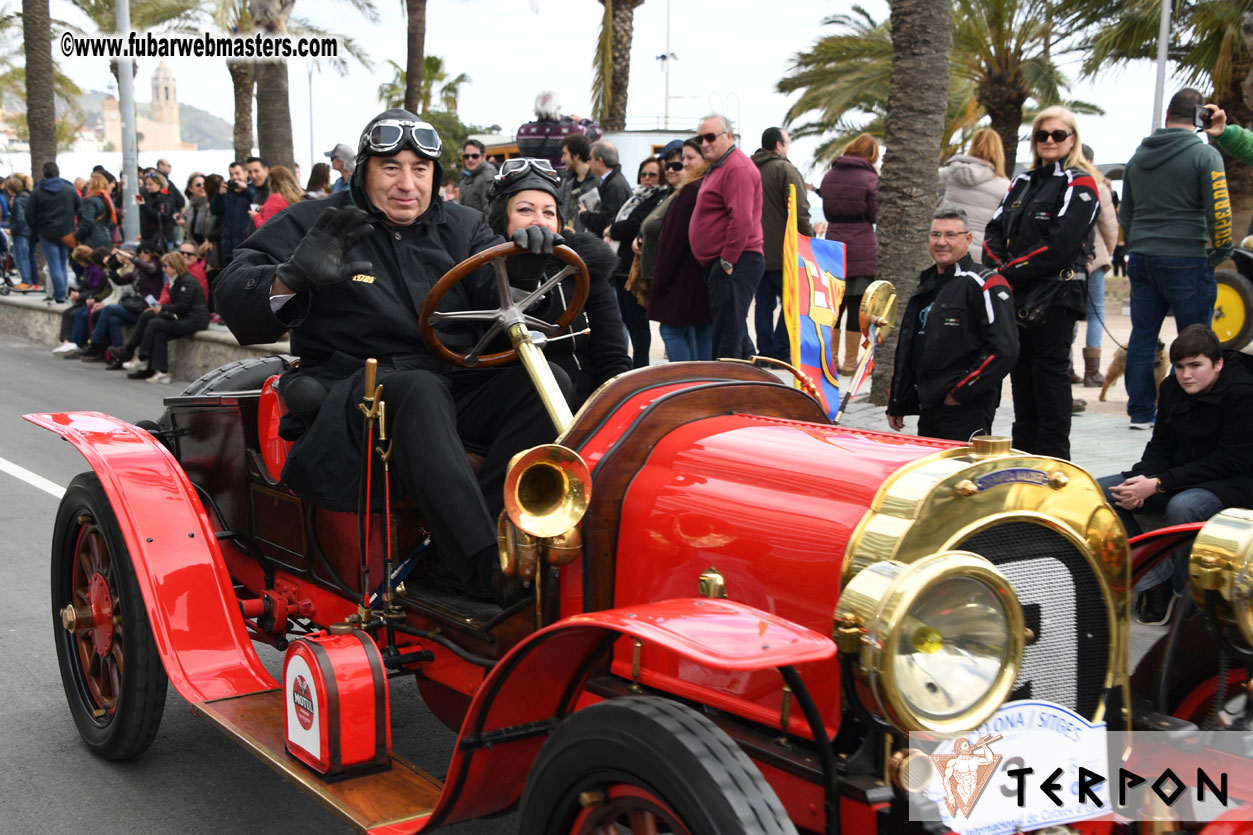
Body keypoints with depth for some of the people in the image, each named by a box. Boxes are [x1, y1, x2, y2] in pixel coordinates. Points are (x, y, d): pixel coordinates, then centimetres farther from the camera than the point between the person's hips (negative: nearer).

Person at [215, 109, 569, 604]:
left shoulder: (462, 227, 18)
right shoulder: (314, 225, 6)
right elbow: (232, 298, -3)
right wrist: (292, 278, -25)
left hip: (455, 387, 5)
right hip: (351, 392, -4)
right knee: (418, 390, -38)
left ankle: (454, 559, -32)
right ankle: (487, 566, -45)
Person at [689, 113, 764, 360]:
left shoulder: (737, 168, -14)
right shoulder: (718, 168, 22)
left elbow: (741, 220, -24)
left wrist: (727, 261, -21)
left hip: (734, 264, -11)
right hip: (722, 263, 11)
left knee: (727, 337, -11)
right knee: (735, 331, 16)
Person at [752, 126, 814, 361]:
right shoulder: (785, 169, -9)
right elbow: (800, 211, -16)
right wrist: (808, 239, -8)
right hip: (781, 252, -7)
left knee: (763, 302, 10)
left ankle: (765, 351, 10)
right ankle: (780, 352, -4)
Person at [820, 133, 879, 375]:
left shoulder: (830, 176, 7)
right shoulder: (869, 177, -9)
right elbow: (875, 214, -6)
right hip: (862, 251, -5)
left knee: (834, 303, 12)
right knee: (857, 305, 2)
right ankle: (850, 361, 5)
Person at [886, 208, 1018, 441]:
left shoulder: (986, 285, -9)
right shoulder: (926, 286, 18)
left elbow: (1004, 351, -18)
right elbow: (906, 350, 24)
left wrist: (960, 392, -15)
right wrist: (896, 404, 20)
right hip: (928, 413, 8)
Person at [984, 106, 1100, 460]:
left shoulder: (1079, 184, -6)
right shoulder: (1023, 182, 17)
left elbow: (1060, 246, -17)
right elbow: (994, 232, 12)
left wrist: (1010, 271, -15)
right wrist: (997, 268, -7)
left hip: (1055, 296, -7)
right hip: (1016, 297, 7)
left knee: (1051, 375, -3)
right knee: (1021, 376, 13)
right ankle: (1023, 457, 23)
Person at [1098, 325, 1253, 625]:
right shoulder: (1172, 388, 4)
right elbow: (1160, 446, 8)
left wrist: (1158, 484, -25)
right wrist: (1140, 479, -17)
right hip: (1184, 476, 7)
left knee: (1182, 507, -39)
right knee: (1099, 491, -12)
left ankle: (1188, 597, -18)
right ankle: (1155, 579, -14)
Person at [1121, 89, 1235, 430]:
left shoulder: (1139, 156, 12)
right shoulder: (1205, 155, -6)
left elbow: (1126, 213, 19)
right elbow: (1218, 211, -11)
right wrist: (1221, 250, 4)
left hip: (1142, 259, 6)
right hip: (1186, 260, -6)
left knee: (1142, 337, 9)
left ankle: (1140, 412, 12)